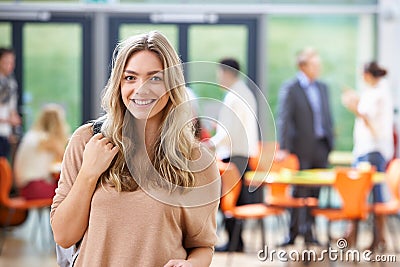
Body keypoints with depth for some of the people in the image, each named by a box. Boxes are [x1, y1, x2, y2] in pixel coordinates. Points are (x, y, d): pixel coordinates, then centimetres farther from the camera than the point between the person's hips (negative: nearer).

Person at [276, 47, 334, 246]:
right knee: (300, 191, -1)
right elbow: (284, 120, -10)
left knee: (315, 191, 7)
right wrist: (284, 148, -17)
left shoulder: (322, 87, 13)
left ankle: (307, 231, 16)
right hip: (302, 148, -5)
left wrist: (330, 142, 11)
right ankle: (295, 232, 6)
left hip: (321, 147, 5)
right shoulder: (290, 88, -5)